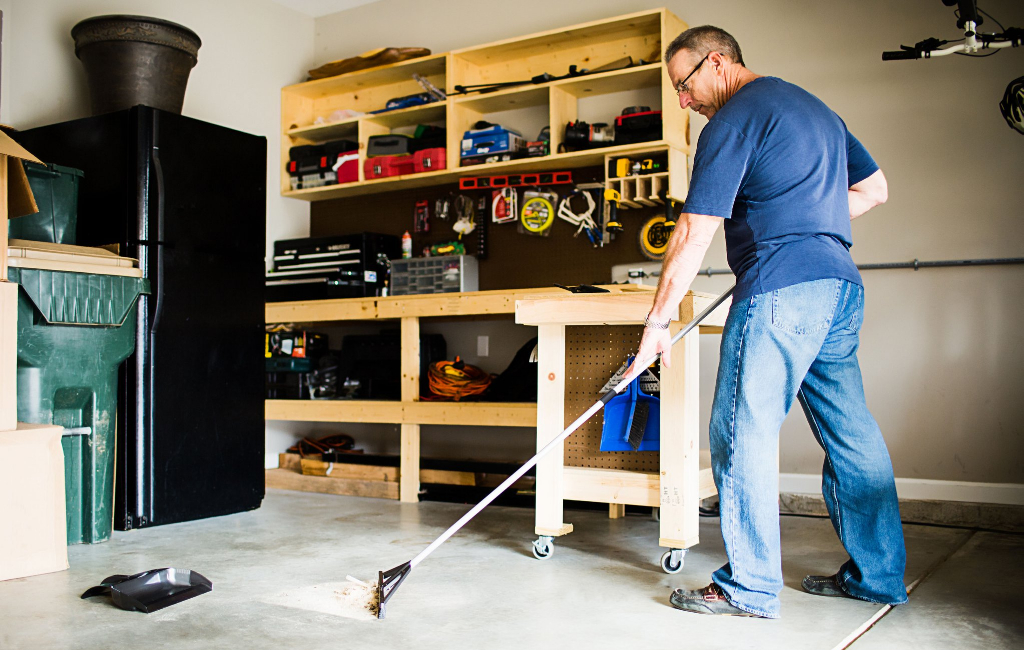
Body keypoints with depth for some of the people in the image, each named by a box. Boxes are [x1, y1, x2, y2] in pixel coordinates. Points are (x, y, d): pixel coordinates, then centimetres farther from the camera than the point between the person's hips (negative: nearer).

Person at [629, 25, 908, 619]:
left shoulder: (733, 120, -5)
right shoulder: (815, 106, 23)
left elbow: (696, 232, -11)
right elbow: (874, 189, 27)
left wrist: (660, 318, -8)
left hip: (782, 288, -9)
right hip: (841, 285, 9)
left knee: (743, 434, -4)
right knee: (850, 434, 12)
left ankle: (750, 587, 1)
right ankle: (878, 574, 20)